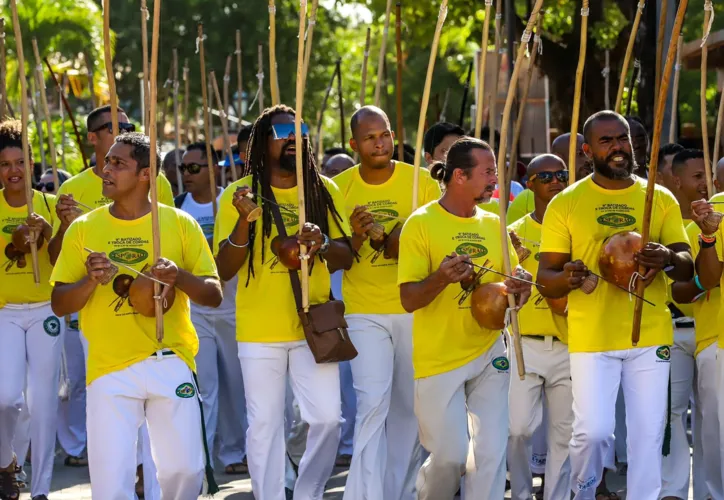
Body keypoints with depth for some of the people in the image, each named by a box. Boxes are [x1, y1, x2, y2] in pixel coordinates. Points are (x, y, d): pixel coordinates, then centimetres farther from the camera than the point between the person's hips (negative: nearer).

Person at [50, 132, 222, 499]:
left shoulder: (180, 224, 2)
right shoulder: (83, 228, 4)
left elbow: (214, 295, 4)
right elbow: (59, 305, 6)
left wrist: (180, 277, -16)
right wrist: (90, 281, -14)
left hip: (170, 362, 0)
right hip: (109, 368, 0)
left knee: (185, 469, 1)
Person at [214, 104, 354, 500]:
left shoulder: (323, 190, 4)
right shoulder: (240, 193, -2)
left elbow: (345, 259, 4)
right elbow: (224, 270, -4)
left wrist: (323, 243, -18)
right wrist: (244, 221, -20)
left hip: (313, 325, 2)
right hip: (259, 331, -2)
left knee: (327, 418, -2)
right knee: (264, 424, 1)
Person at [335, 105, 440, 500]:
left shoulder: (421, 182, -1)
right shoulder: (339, 187, 0)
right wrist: (356, 238, -16)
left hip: (414, 309, 1)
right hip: (364, 312, -1)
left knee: (410, 406, 8)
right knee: (372, 404, -12)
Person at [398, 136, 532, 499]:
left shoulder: (493, 224, 8)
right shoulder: (422, 224, -9)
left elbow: (508, 284, 14)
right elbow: (409, 300, -11)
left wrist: (520, 285, -10)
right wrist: (441, 278, -31)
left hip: (488, 353, 5)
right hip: (439, 359, -5)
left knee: (491, 452, -2)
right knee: (450, 455, -3)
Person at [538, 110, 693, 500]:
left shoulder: (661, 200, 6)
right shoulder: (566, 204, 0)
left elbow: (687, 266, 2)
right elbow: (545, 278, 1)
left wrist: (668, 258, -22)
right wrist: (567, 279, -24)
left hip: (650, 336, 2)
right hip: (591, 337, -2)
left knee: (648, 435, 3)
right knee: (593, 431, -7)